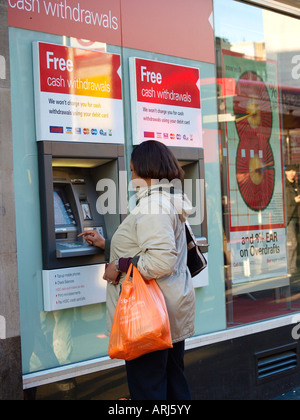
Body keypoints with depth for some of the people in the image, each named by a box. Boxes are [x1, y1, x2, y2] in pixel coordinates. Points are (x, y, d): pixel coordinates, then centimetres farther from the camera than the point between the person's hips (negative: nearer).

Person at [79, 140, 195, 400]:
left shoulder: (153, 206, -17)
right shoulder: (170, 202, 16)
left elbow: (161, 260, -29)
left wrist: (120, 266, -18)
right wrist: (105, 244, 27)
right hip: (172, 311, 11)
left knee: (147, 390, -1)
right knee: (174, 385, 19)